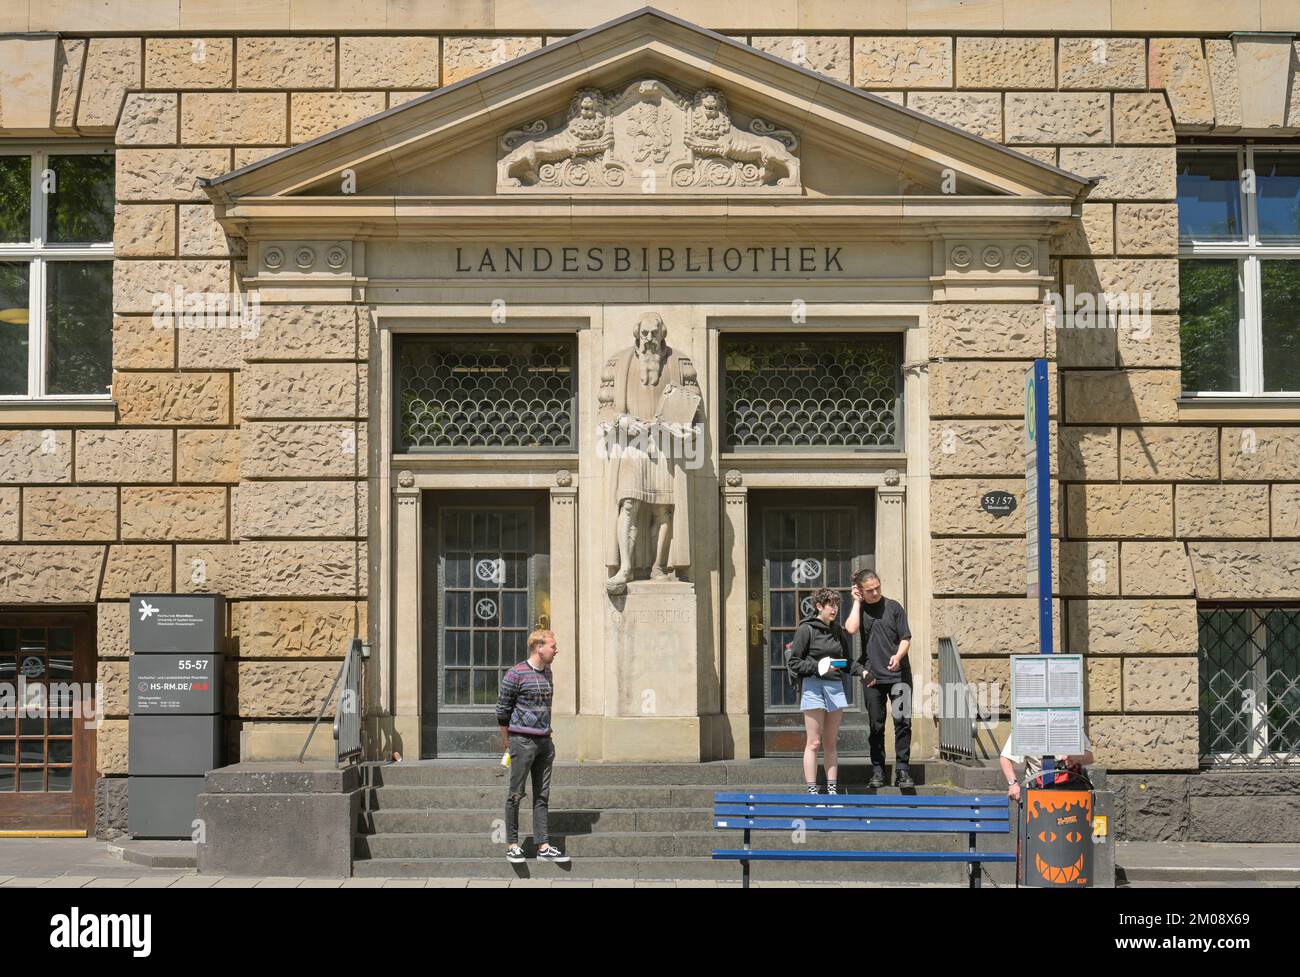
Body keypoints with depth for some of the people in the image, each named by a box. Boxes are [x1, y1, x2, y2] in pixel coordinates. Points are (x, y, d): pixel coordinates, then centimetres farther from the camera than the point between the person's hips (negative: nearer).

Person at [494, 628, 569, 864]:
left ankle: (543, 847, 9)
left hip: (544, 741, 7)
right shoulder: (516, 674, -11)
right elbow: (502, 709, -4)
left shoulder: (547, 673, 12)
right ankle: (512, 845, 8)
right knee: (516, 794, 0)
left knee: (542, 796, 7)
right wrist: (507, 740, 3)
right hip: (522, 741, -7)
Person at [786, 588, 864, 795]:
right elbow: (793, 663, -6)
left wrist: (861, 671, 6)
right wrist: (818, 666, -17)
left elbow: (846, 661, 23)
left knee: (830, 744, 8)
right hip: (813, 686, -6)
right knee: (814, 743, -6)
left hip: (835, 686, 6)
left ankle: (832, 791, 12)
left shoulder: (837, 631, 16)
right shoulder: (806, 629, -4)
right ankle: (812, 793, -3)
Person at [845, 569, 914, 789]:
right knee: (876, 725, 5)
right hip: (872, 676, 1)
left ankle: (902, 770, -6)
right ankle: (877, 770, 12)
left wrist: (898, 656, -17)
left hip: (898, 674, -1)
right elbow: (851, 628, -13)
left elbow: (906, 638, 2)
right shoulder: (859, 609, 8)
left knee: (902, 721, -9)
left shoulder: (893, 607, 5)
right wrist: (857, 601, -4)